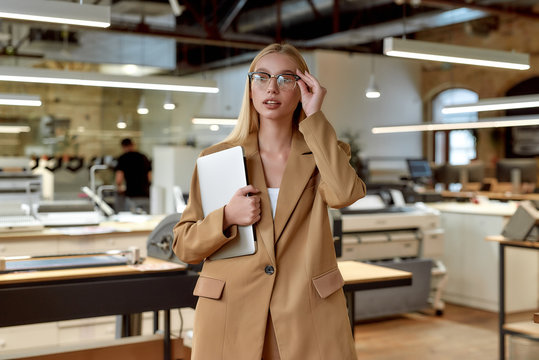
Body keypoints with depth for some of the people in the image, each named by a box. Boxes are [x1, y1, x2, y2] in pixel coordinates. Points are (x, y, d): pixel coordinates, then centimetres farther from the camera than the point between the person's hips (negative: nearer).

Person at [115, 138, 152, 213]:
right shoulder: (143, 157, 12)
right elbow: (150, 178, 10)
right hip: (146, 194, 4)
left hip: (131, 196, -3)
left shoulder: (122, 158, 1)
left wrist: (119, 188, 13)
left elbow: (119, 179, -7)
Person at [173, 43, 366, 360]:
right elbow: (184, 246, 6)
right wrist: (226, 218, -13)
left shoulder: (322, 154, 6)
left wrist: (314, 117, -12)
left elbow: (345, 194, -18)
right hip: (232, 319, 1)